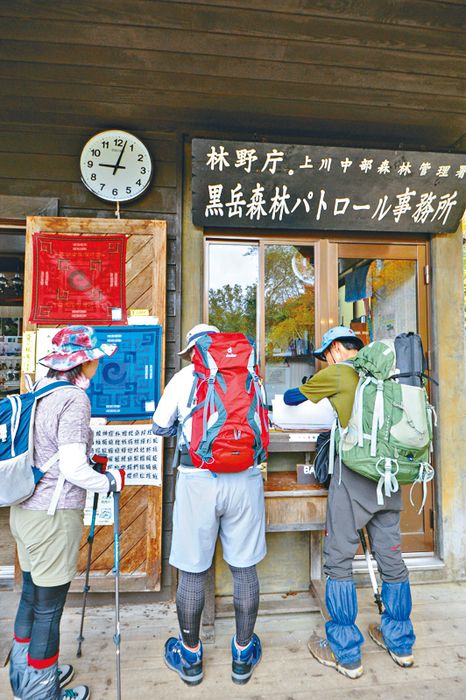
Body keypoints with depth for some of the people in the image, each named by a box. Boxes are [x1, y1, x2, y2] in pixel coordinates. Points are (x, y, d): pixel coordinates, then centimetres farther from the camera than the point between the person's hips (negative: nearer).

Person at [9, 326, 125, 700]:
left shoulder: (39, 392, 5)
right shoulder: (74, 398, -21)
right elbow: (72, 467, -23)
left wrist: (87, 460, 16)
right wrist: (110, 481, -8)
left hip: (24, 509, 9)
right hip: (53, 515, -9)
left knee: (31, 595, 24)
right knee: (49, 606, 10)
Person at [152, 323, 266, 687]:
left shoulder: (183, 377, 2)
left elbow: (161, 427, 11)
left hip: (197, 477, -2)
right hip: (246, 478, 2)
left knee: (192, 571, 14)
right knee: (244, 568, 16)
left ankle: (190, 659, 33)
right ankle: (243, 656, 33)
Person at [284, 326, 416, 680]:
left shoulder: (336, 373, -5)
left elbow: (292, 398, 4)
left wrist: (285, 397, 27)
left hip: (355, 471, -7)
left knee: (338, 557, 5)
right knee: (390, 555, 17)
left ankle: (346, 653, 15)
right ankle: (400, 642, 33)